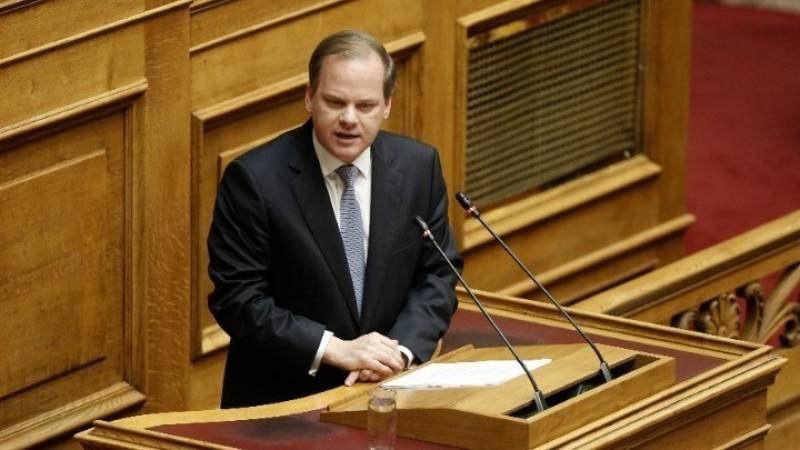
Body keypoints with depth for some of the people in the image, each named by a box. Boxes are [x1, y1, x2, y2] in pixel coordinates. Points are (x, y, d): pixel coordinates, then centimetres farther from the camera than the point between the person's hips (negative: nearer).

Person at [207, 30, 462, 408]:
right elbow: (236, 299, -10)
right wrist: (335, 349, -17)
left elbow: (436, 276, 8)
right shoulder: (255, 178, -9)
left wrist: (401, 351, -10)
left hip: (388, 391, 3)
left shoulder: (418, 166, 2)